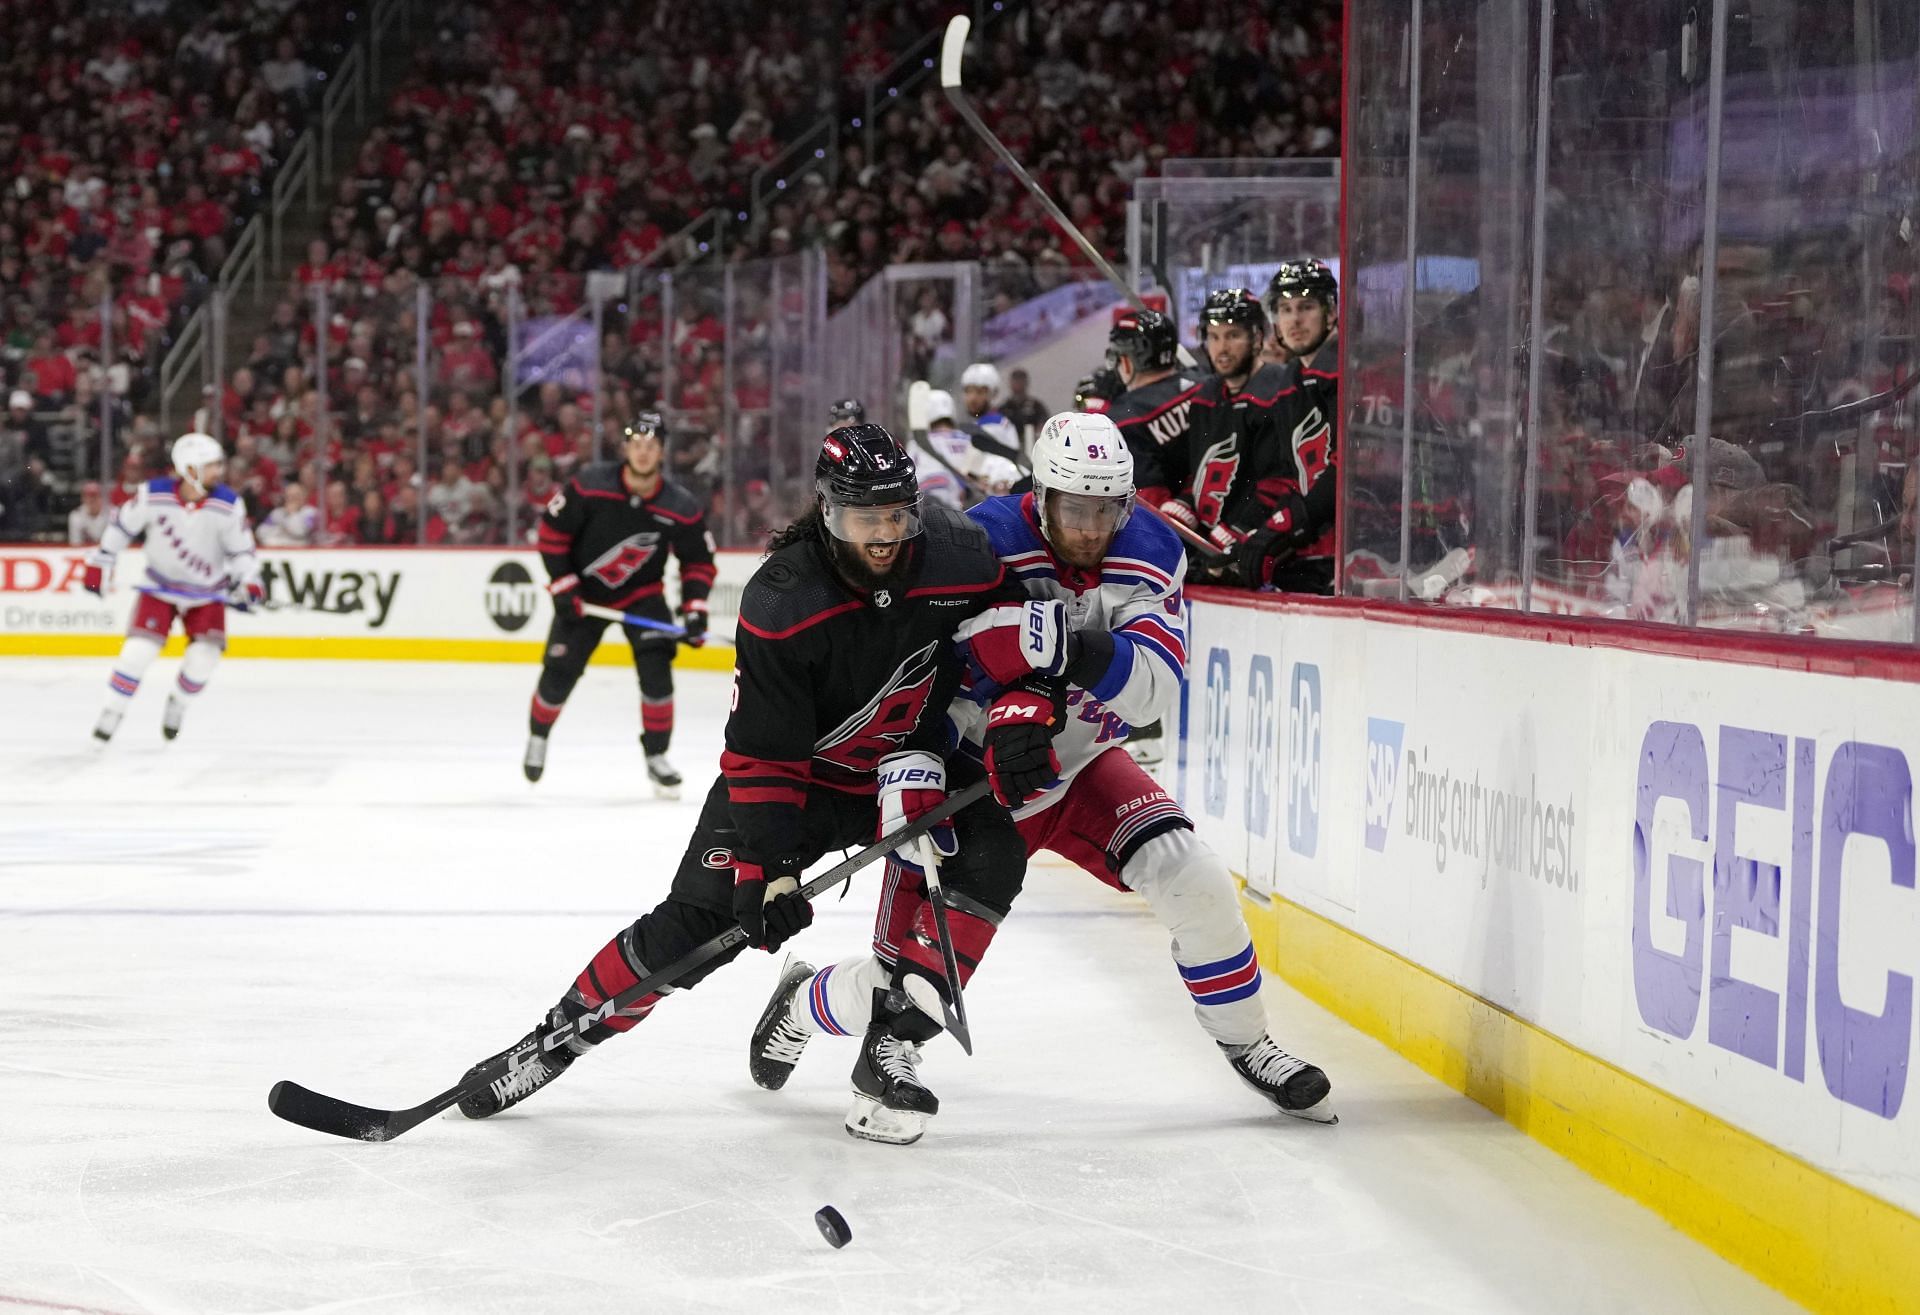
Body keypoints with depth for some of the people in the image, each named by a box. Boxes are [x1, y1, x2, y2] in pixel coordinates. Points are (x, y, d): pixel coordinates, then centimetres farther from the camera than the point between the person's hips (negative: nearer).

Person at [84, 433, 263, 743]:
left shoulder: (228, 505, -16)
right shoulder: (154, 495, -20)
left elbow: (241, 549, -6)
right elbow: (121, 526, -5)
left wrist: (249, 583, -20)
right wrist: (98, 565, -3)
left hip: (207, 593, 1)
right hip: (160, 587, -1)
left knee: (204, 656, -11)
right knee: (139, 649, -13)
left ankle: (177, 705, 18)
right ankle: (112, 712, 5)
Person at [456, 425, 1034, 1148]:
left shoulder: (959, 554, -21)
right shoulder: (780, 603, -28)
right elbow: (761, 756, -23)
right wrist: (773, 866, -29)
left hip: (913, 760, 3)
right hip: (798, 769, -3)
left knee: (990, 859, -23)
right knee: (694, 921, -13)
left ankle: (890, 1049, -14)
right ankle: (555, 1042, 5)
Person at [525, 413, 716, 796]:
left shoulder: (681, 508, -18)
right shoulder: (589, 486, -23)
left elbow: (698, 561, -4)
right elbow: (552, 531, -12)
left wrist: (694, 610, -16)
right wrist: (562, 587, -15)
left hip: (642, 595, 1)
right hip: (584, 593, 0)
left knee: (656, 665, -19)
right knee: (560, 672, 2)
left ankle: (657, 755, -4)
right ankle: (538, 734, 33)